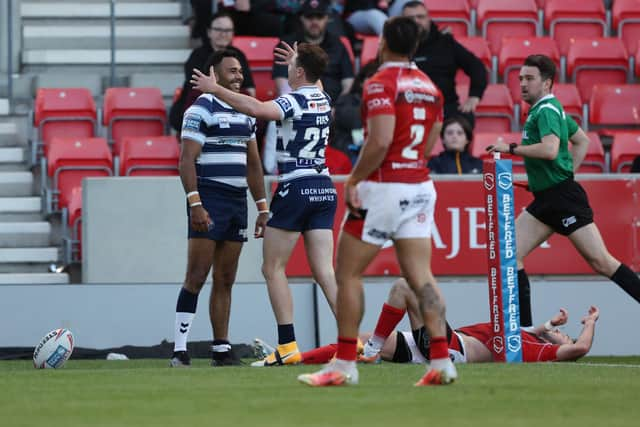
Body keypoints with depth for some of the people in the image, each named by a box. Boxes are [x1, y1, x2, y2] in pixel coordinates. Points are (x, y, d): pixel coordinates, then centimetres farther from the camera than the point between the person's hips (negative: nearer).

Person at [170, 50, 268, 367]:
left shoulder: (245, 113, 17)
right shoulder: (201, 110, -6)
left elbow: (253, 164, 21)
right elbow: (187, 160, -12)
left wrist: (262, 207, 16)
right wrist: (195, 204, -20)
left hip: (237, 202, 7)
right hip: (209, 201, -7)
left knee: (225, 280, 8)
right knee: (196, 277, -10)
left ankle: (221, 349, 11)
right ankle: (180, 350, -10)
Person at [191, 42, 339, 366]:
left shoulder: (293, 102, -12)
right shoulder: (323, 100, 11)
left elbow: (257, 109, -31)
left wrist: (215, 89, -24)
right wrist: (298, 61, 50)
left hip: (295, 188, -7)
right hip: (324, 189, 7)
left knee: (273, 268, 2)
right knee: (324, 271, 4)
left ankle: (288, 346, -4)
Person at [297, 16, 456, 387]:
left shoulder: (380, 84, -11)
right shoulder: (430, 86, 11)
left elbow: (380, 142, -21)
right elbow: (429, 146, 14)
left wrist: (354, 179, -12)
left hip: (383, 187, -7)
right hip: (421, 187, 7)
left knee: (348, 273, 3)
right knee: (420, 276, 4)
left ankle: (345, 365, 3)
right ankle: (442, 361, -6)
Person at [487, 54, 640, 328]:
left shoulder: (547, 110, -12)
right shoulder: (547, 109, 18)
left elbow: (550, 149, -29)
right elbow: (583, 140, 28)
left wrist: (511, 148, -20)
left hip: (563, 197, -10)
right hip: (546, 200, 10)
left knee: (599, 260, -11)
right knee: (510, 253, 1)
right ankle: (524, 326, 2)